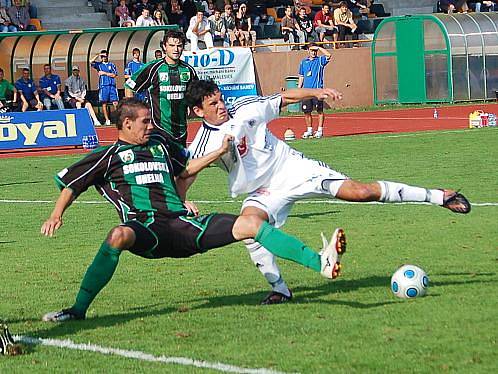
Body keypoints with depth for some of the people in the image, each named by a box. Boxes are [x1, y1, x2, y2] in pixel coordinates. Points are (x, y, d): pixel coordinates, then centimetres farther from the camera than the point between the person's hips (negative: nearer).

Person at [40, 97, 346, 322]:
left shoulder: (160, 145, 25)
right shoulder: (108, 156, 10)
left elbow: (185, 169, 41)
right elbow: (70, 183, 12)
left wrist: (221, 151, 34)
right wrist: (57, 214, -4)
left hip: (183, 224, 5)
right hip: (146, 230, -5)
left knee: (251, 223, -8)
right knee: (119, 236, -41)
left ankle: (320, 263, -11)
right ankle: (78, 310, -35)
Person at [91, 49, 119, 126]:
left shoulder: (111, 65, 12)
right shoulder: (99, 64, 11)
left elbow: (114, 75, 2)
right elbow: (91, 62, -6)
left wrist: (104, 73, -2)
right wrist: (98, 55, -3)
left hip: (112, 85, 0)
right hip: (103, 86, 0)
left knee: (115, 103, -7)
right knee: (104, 103, 0)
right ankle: (107, 120, 5)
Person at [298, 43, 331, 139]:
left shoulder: (320, 60, 3)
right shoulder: (303, 62, 14)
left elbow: (328, 55, -17)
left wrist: (318, 48, -11)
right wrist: (299, 89, 14)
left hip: (317, 89, -4)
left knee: (319, 111, -2)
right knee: (306, 111, 4)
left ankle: (320, 130, 4)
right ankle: (309, 130, 15)